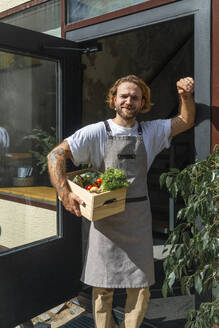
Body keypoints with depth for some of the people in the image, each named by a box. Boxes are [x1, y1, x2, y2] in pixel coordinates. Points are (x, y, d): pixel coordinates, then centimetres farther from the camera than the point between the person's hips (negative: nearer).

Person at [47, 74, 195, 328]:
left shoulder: (151, 132, 9)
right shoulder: (98, 132, -3)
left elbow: (186, 121, 16)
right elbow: (56, 155, -8)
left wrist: (186, 95, -2)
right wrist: (64, 194, -19)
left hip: (139, 220, 3)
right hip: (105, 217, -2)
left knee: (140, 288, 9)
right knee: (103, 287, 7)